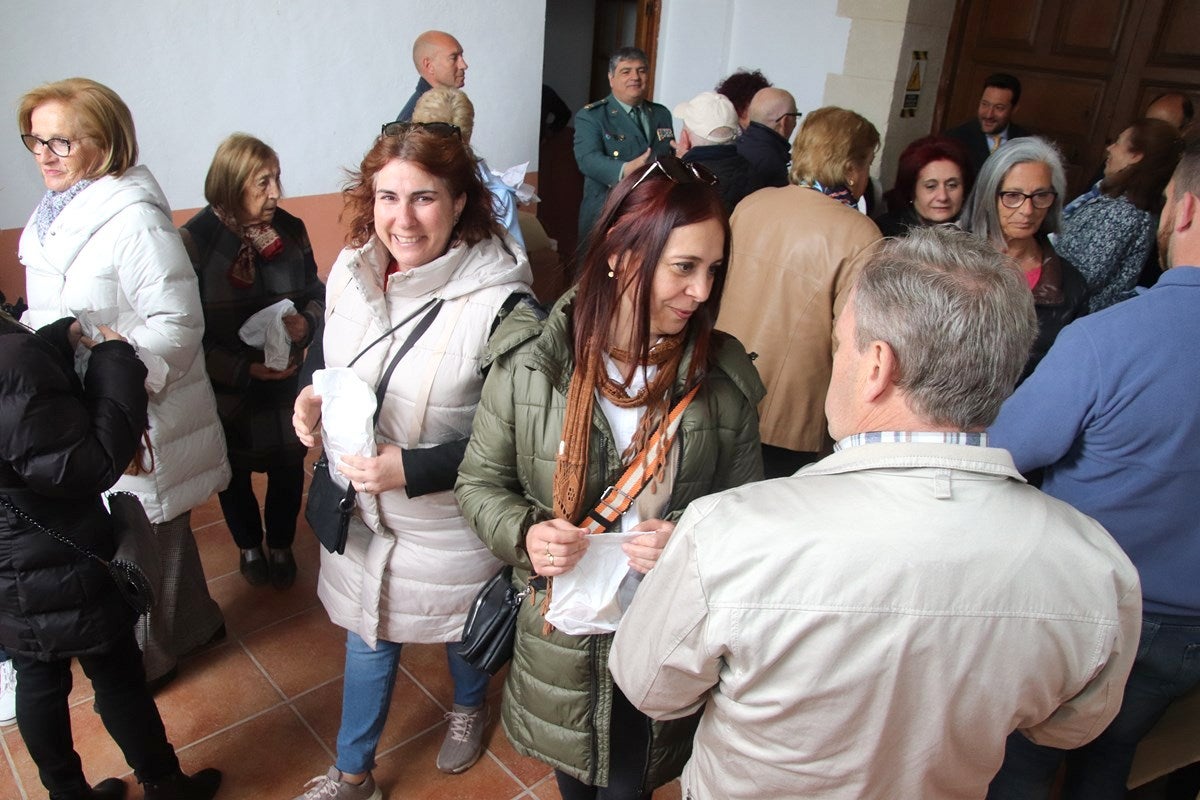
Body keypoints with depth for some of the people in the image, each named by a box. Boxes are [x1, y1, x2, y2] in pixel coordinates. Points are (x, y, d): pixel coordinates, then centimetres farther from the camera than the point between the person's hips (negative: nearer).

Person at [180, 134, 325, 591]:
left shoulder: (290, 230, -5)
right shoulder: (195, 239, -15)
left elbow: (316, 293, 6)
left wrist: (306, 322, -16)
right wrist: (246, 370, -22)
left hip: (286, 383, 3)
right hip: (226, 390, -2)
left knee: (288, 467, 13)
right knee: (234, 472, 18)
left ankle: (281, 546, 41)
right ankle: (249, 547, 45)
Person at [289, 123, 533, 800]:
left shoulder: (499, 302, -27)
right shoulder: (351, 272, -8)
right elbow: (325, 359, 10)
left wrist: (411, 467, -31)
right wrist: (311, 398, -12)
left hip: (451, 522, -4)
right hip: (361, 508, 4)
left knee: (461, 630, 25)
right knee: (369, 638, 23)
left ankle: (470, 706, 61)